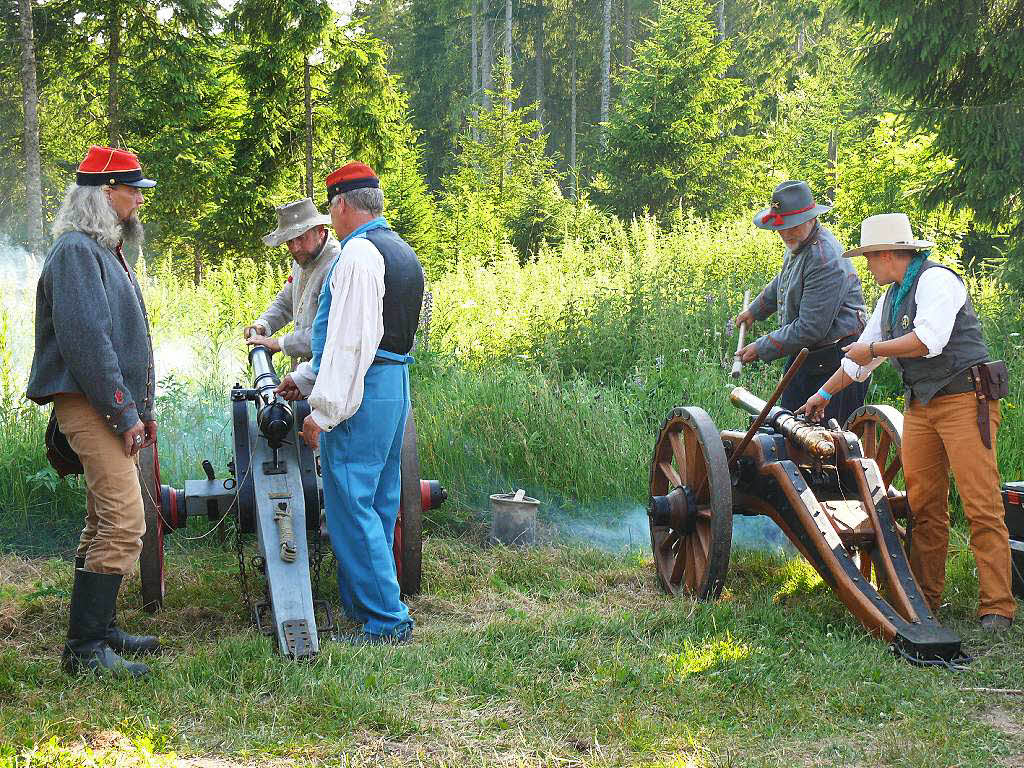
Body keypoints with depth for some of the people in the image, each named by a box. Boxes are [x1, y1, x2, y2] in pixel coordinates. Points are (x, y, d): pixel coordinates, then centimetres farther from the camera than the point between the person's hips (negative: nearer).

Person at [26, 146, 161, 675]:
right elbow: (85, 338, -20)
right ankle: (84, 647, -12)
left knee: (105, 522, 14)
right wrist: (123, 412, -19)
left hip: (116, 408, 11)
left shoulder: (107, 252, 20)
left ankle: (98, 629, 23)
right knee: (125, 523, -16)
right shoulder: (75, 250, -12)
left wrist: (141, 408, 21)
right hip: (90, 406, -11)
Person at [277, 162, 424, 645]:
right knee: (378, 506, 15)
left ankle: (385, 620, -5)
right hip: (396, 387, 10)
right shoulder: (402, 253, 18)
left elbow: (350, 339, -20)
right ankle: (368, 608, 23)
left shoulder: (358, 253, -14)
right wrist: (305, 379, 26)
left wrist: (322, 410, -18)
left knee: (351, 507, -6)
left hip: (360, 392, -10)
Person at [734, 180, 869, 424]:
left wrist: (761, 349, -15)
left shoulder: (825, 260, -22)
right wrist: (755, 310, 42)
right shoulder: (798, 244, 9)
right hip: (802, 357, 10)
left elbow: (810, 329, -23)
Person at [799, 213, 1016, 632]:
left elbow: (929, 340, -22)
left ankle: (997, 607, -10)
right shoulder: (891, 298, 20)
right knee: (924, 506, 6)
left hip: (964, 401, -9)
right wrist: (823, 394, 36)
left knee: (982, 505, -10)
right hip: (919, 407, 9)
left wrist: (873, 350, -9)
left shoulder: (937, 280, -9)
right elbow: (860, 355, 30)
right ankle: (924, 598, 11)